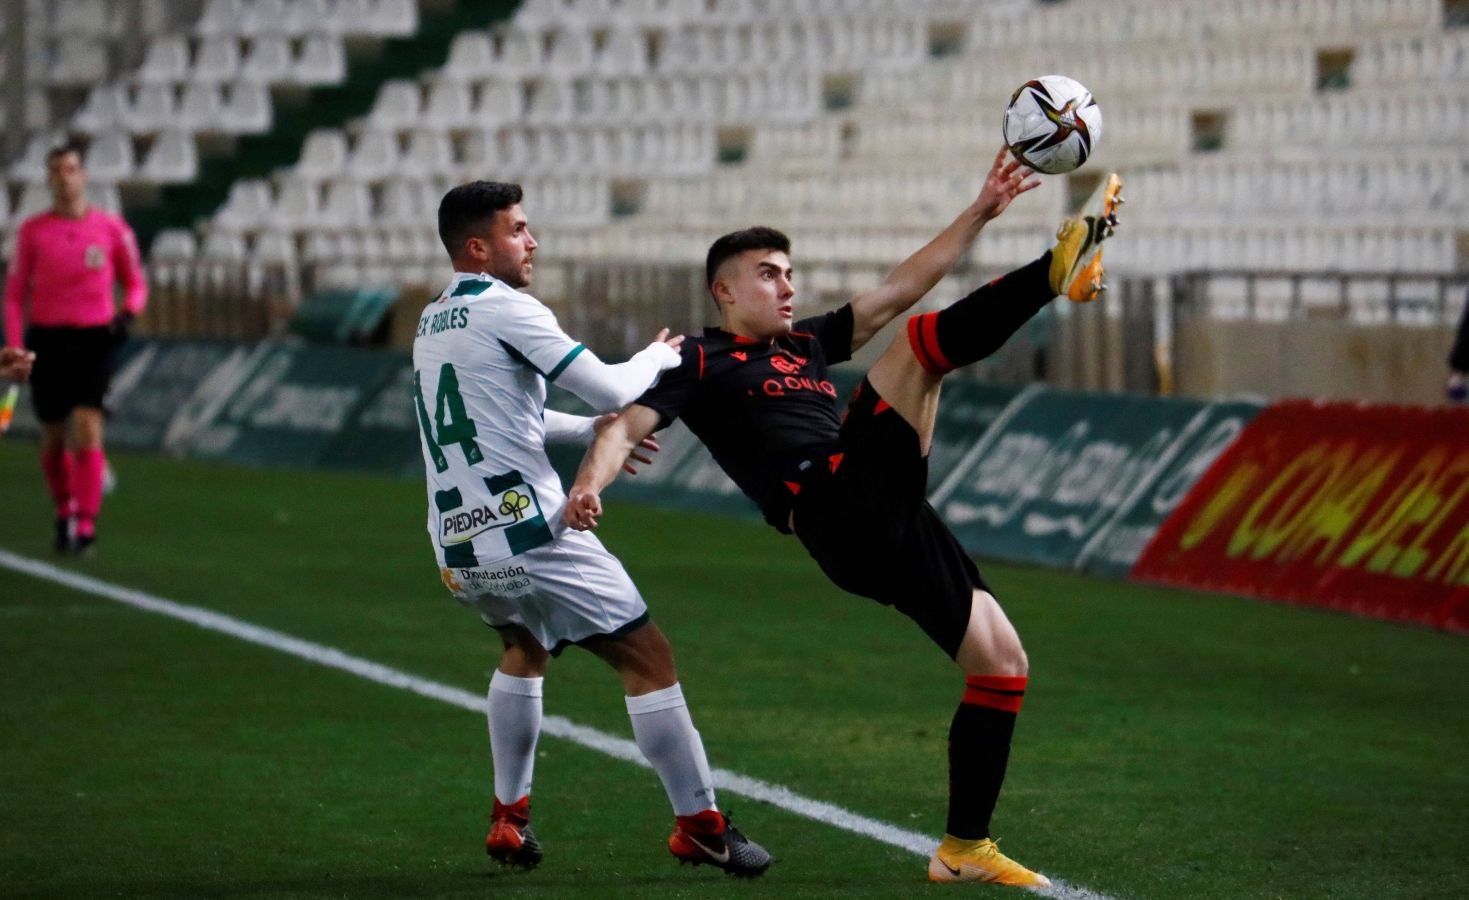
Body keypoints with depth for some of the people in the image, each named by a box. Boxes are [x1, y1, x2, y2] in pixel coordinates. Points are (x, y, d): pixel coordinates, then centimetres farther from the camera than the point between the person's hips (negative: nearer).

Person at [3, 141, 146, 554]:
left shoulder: (111, 228, 2)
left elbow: (135, 283, 11)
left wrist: (127, 313, -10)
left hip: (94, 338, -1)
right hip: (46, 338, 1)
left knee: (87, 428, -16)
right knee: (53, 439, 7)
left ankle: (85, 525, -17)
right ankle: (65, 510, 30)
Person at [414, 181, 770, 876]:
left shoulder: (430, 324, 16)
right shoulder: (502, 309, -10)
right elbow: (611, 390, -12)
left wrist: (590, 431, 28)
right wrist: (659, 357, 7)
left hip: (458, 551, 9)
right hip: (531, 535, -9)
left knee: (523, 648, 33)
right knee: (647, 658, 0)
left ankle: (509, 820, 29)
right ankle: (699, 825, 2)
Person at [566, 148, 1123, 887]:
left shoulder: (807, 343, 29)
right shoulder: (701, 363, 8)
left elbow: (898, 288, 29)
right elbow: (625, 424, -6)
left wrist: (980, 213, 24)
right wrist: (588, 485, -28)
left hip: (890, 529, 8)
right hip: (836, 512, -8)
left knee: (1002, 663, 3)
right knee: (922, 343, -13)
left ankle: (964, 848, 8)